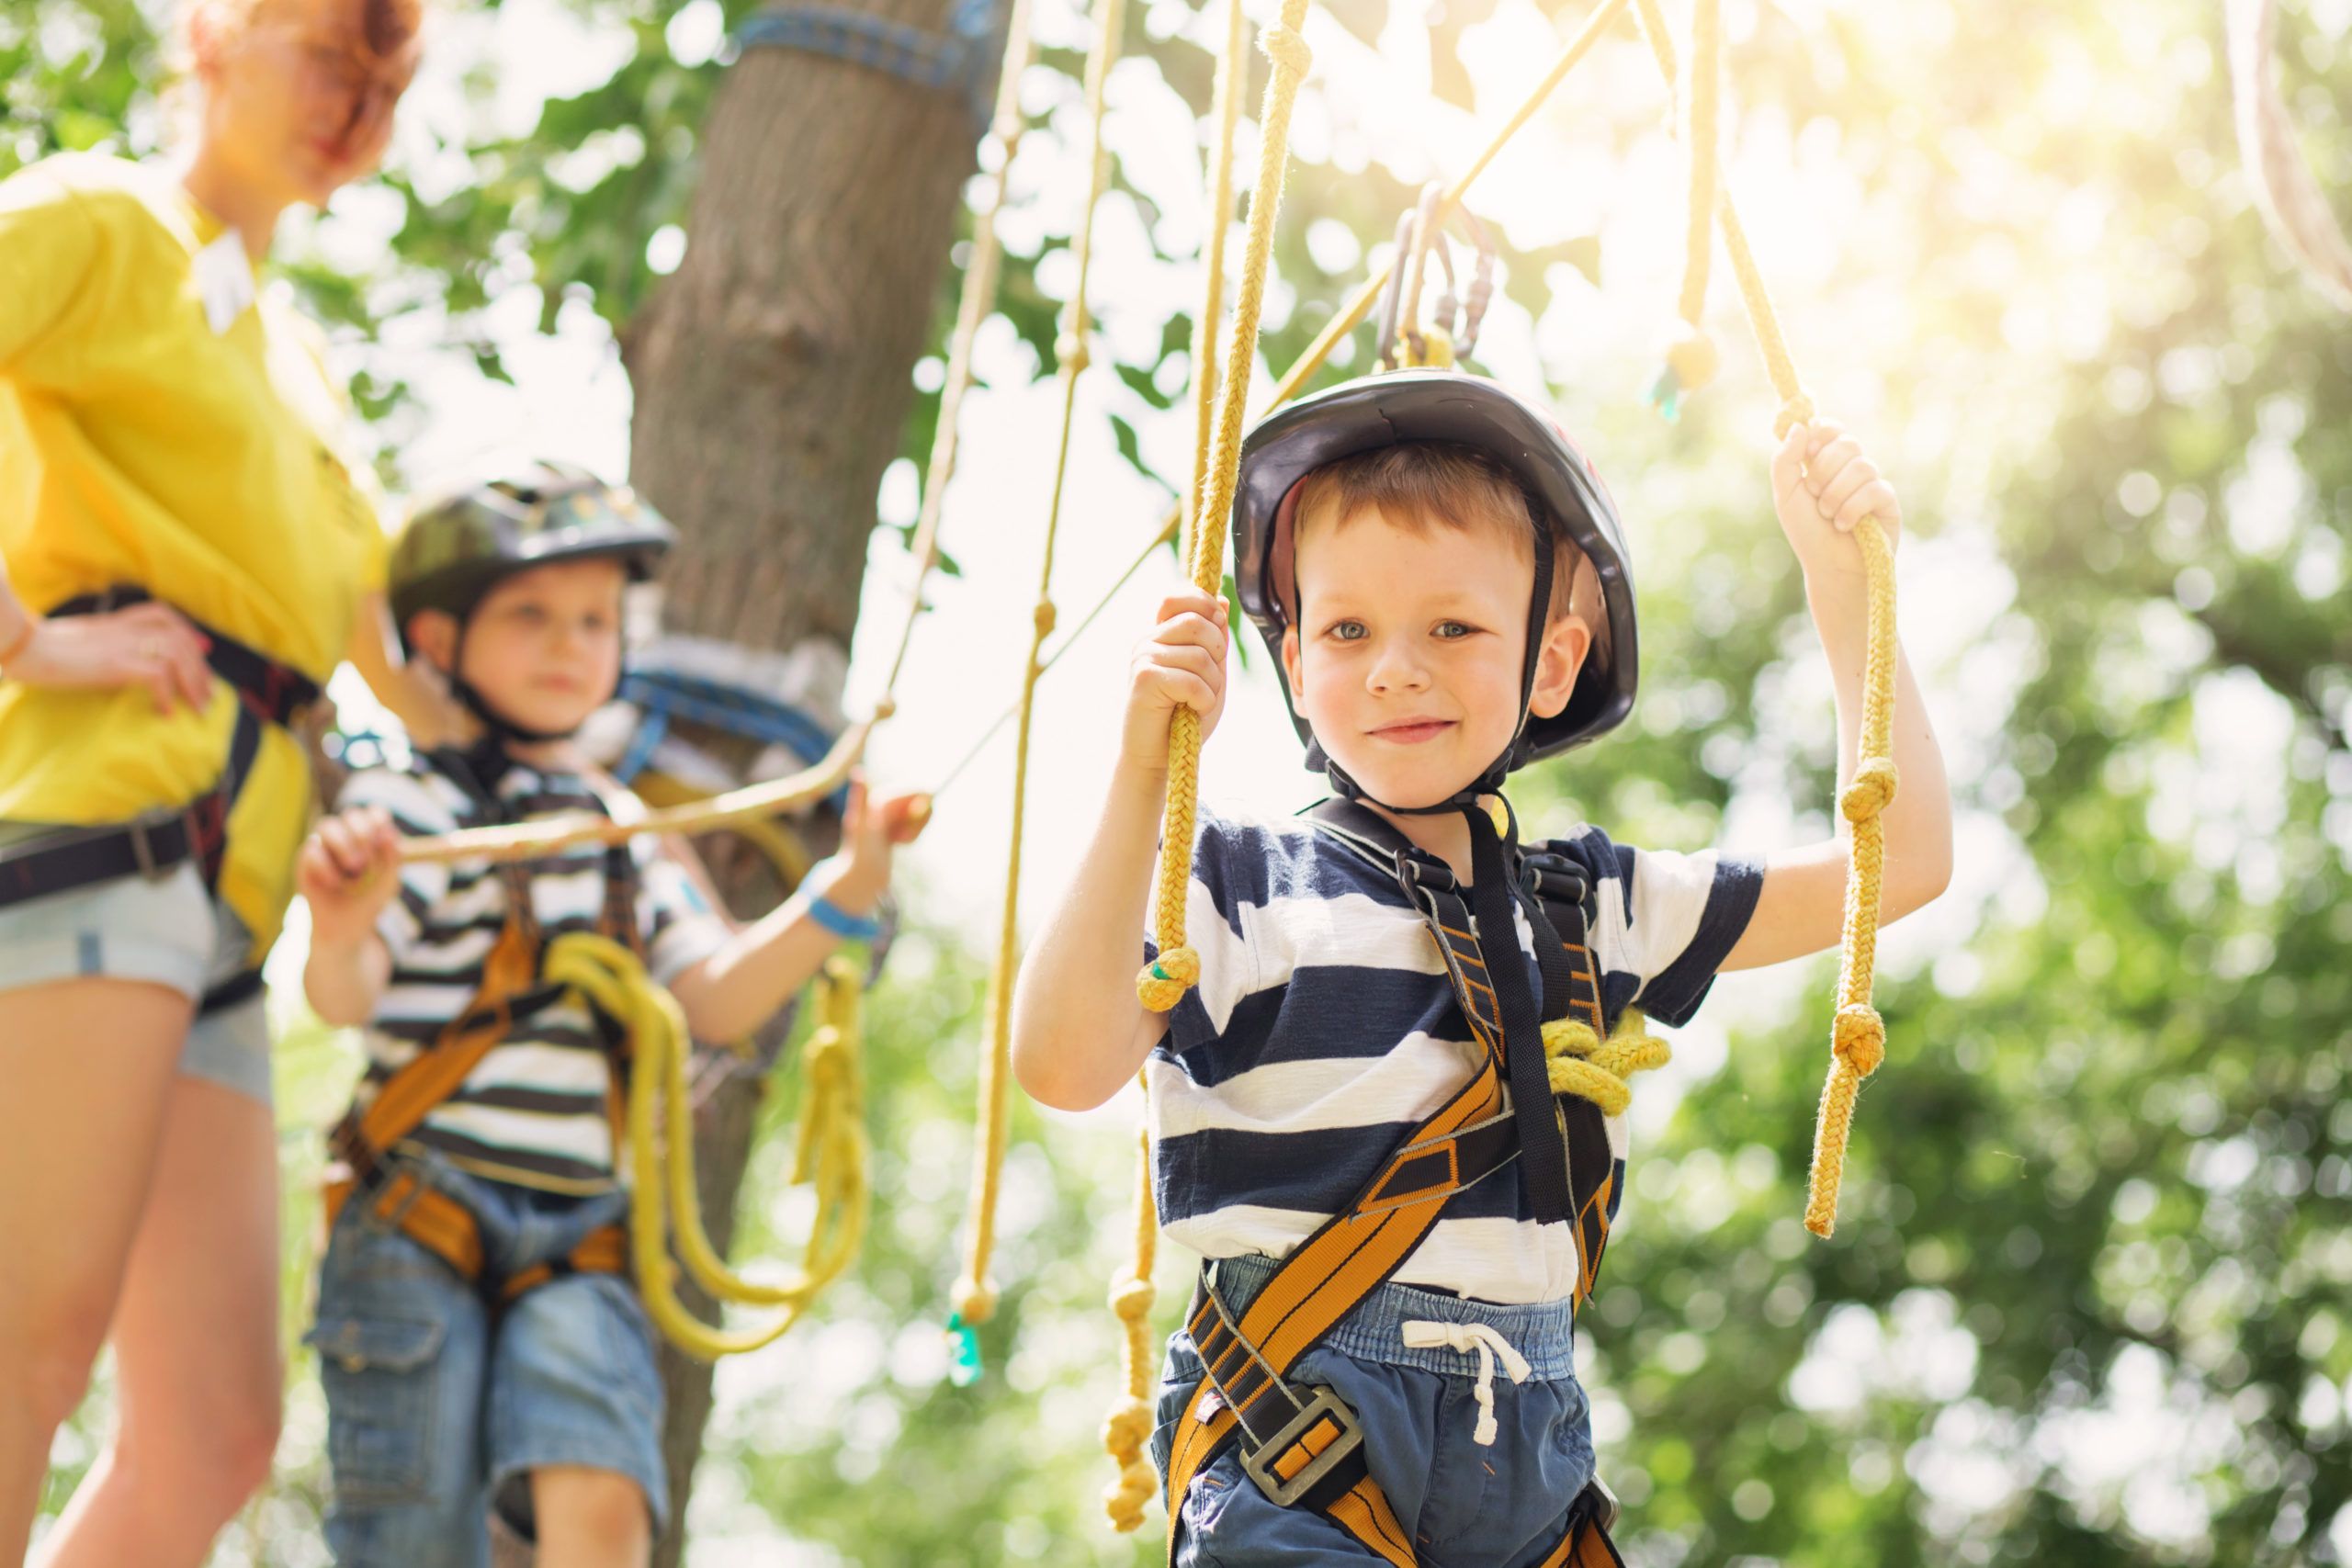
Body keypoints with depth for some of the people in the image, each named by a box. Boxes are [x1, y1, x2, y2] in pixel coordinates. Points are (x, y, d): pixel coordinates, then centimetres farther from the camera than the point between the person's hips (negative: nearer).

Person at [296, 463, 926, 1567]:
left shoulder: (626, 830, 19)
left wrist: (841, 897, -5)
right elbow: (344, 995, -14)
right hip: (419, 1217, -3)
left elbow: (715, 999, 10)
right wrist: (340, 938, -39)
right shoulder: (408, 803, 0)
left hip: (576, 1240, 4)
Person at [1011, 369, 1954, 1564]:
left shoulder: (1596, 906, 13)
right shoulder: (1242, 884, 0)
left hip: (1528, 1464, 5)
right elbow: (1063, 1063, -15)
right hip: (1296, 1462, -4)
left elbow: (1896, 862, 15)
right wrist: (1141, 777, -17)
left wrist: (1844, 582, 11)